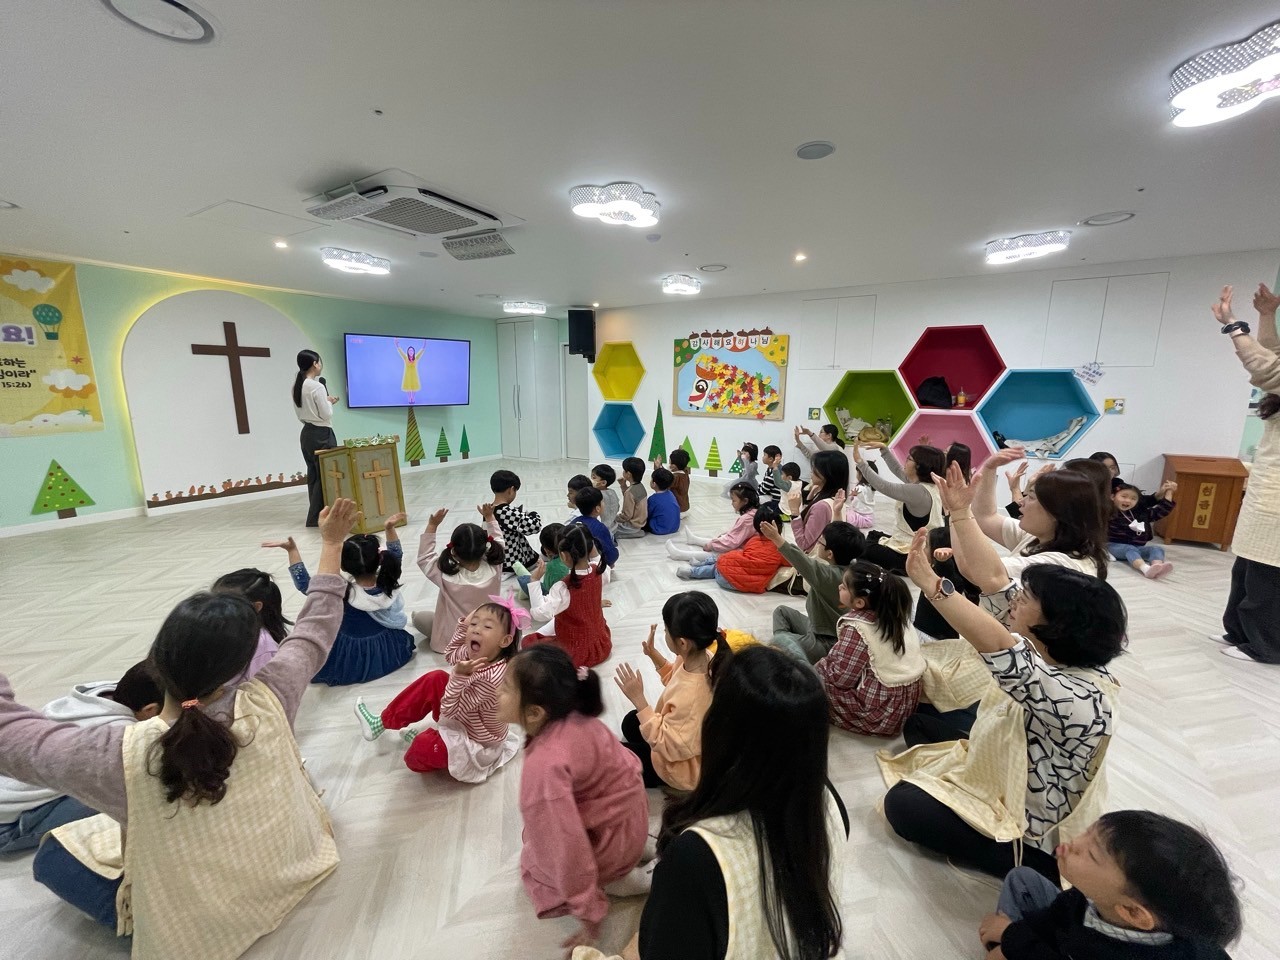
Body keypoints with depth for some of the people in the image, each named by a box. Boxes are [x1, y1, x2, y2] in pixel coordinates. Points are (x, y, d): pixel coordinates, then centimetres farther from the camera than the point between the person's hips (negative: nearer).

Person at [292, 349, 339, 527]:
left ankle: (316, 516, 19)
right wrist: (329, 402, 4)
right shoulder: (317, 387, -16)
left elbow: (300, 414, 15)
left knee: (313, 475, 12)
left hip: (307, 433, 9)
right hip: (321, 434, -9)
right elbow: (327, 414, -14)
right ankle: (315, 518, 2)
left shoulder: (297, 386, 9)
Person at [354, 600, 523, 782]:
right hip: (464, 720, 8)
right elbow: (451, 655, 8)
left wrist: (459, 675, -41)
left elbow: (448, 710, -26)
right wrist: (464, 624, -7)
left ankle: (415, 737, 8)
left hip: (477, 745, -8)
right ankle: (382, 722, 19)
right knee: (435, 679, 5)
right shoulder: (476, 655, -14)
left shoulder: (491, 678, -36)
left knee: (422, 747, -29)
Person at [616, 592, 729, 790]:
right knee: (630, 723, 24)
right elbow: (676, 679, 5)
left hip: (685, 766, -8)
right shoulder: (700, 657, -18)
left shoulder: (691, 695, -43)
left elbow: (666, 745, -30)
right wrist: (652, 653, -8)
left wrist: (638, 699, -30)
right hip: (682, 740, 8)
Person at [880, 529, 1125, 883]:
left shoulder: (1080, 698, -36)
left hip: (1036, 840, -9)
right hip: (1004, 779, 9)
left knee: (903, 804, -6)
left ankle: (1028, 868, 6)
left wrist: (929, 582, -52)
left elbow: (998, 646, -53)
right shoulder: (1046, 655, -10)